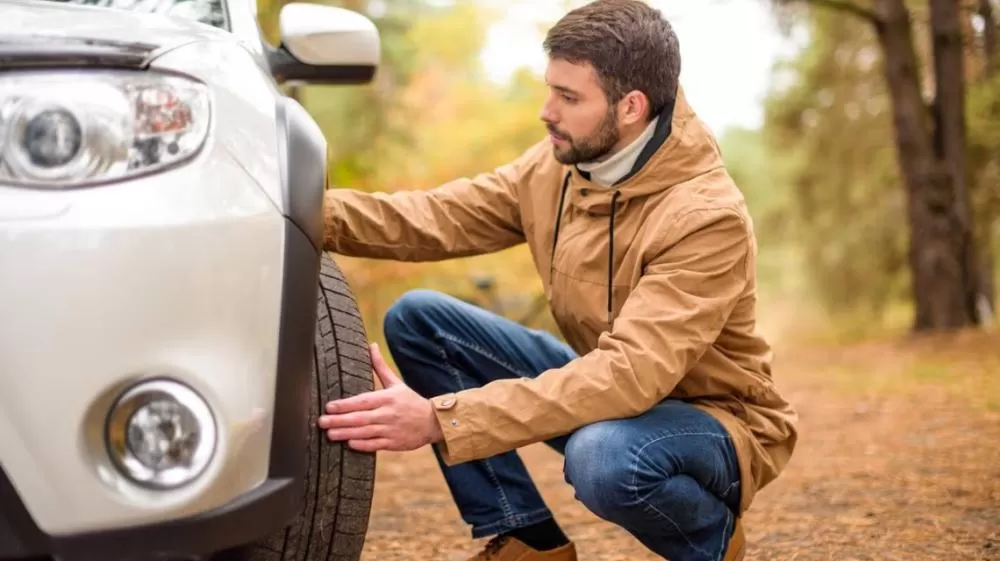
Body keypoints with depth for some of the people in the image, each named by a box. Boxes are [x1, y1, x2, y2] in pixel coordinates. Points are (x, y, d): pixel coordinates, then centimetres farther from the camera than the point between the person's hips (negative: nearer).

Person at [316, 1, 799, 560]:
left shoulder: (708, 216, -29)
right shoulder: (558, 163, -7)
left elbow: (632, 372, -39)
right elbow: (436, 217, -6)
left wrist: (441, 420, -44)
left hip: (715, 420, -7)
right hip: (612, 387, 7)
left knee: (602, 455, -42)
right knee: (418, 319, -7)